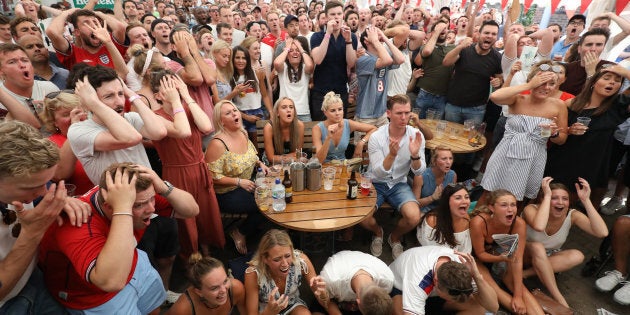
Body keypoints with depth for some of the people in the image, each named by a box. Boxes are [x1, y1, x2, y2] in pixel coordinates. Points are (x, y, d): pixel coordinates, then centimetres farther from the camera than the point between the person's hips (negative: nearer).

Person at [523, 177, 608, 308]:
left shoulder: (572, 215, -14)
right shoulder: (531, 209, -25)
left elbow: (602, 232, -30)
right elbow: (539, 226, -49)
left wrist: (585, 200, -31)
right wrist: (547, 196, -41)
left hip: (550, 258, 4)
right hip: (527, 254, -4)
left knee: (577, 256, -24)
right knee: (537, 247, -36)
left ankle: (524, 274, -25)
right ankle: (558, 299, -27)